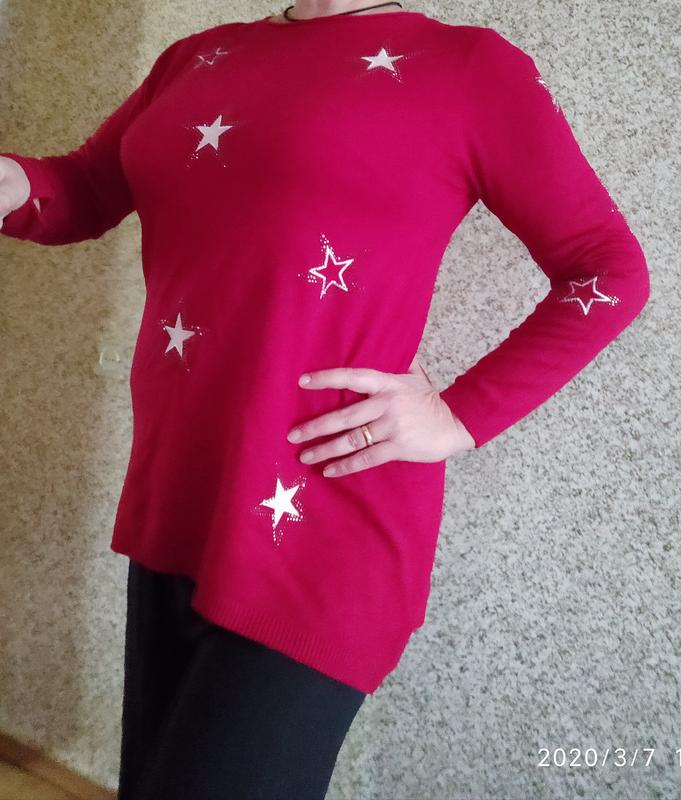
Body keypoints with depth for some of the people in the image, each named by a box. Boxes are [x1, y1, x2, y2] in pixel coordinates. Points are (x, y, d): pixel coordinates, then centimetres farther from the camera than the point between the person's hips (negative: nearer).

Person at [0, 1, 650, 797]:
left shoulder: (468, 65, -2)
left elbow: (610, 271, -2)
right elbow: (85, 192, 15)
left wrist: (465, 416, -12)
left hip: (315, 535, -6)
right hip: (169, 503, 7)